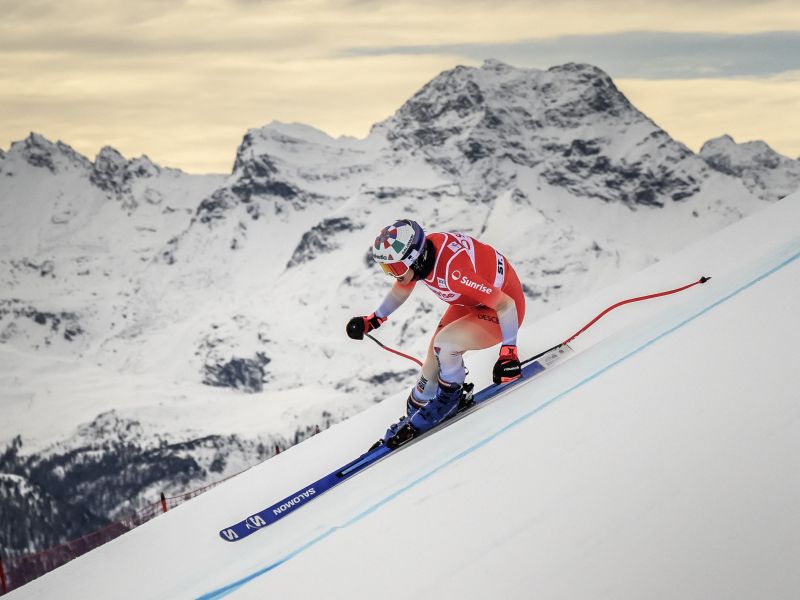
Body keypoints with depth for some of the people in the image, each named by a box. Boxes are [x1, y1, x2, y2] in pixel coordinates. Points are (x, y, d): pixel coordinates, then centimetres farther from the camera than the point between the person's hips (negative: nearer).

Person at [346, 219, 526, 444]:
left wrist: (509, 353, -37)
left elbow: (506, 305, -33)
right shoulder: (417, 254, -17)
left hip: (502, 310, -8)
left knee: (443, 344, -27)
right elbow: (400, 291, 7)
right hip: (469, 304, 8)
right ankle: (413, 420, 29)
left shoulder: (453, 271, -40)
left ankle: (450, 398, 0)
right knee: (432, 365, 7)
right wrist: (373, 320, 6)